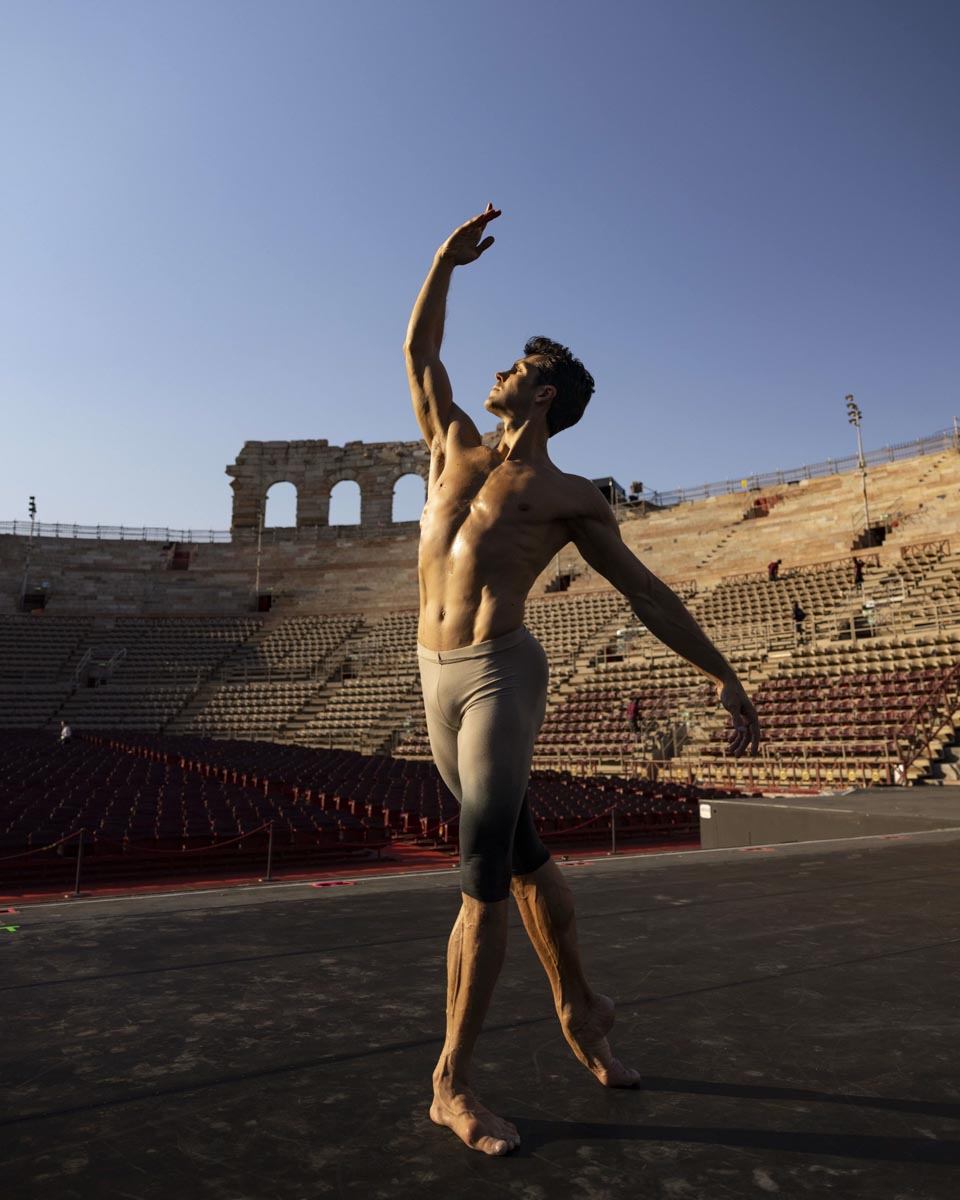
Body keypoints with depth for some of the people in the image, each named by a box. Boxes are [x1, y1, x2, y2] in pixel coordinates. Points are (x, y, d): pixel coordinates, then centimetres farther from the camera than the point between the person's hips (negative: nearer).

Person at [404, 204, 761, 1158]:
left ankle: (451, 1083, 7)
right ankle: (578, 1006, 33)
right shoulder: (456, 447, 16)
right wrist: (446, 261, 16)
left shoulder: (569, 495, 3)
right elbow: (418, 350, 23)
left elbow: (646, 591, 5)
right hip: (436, 675, 5)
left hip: (501, 675, -5)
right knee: (520, 855, 14)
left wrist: (723, 676, 4)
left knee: (484, 877, -6)